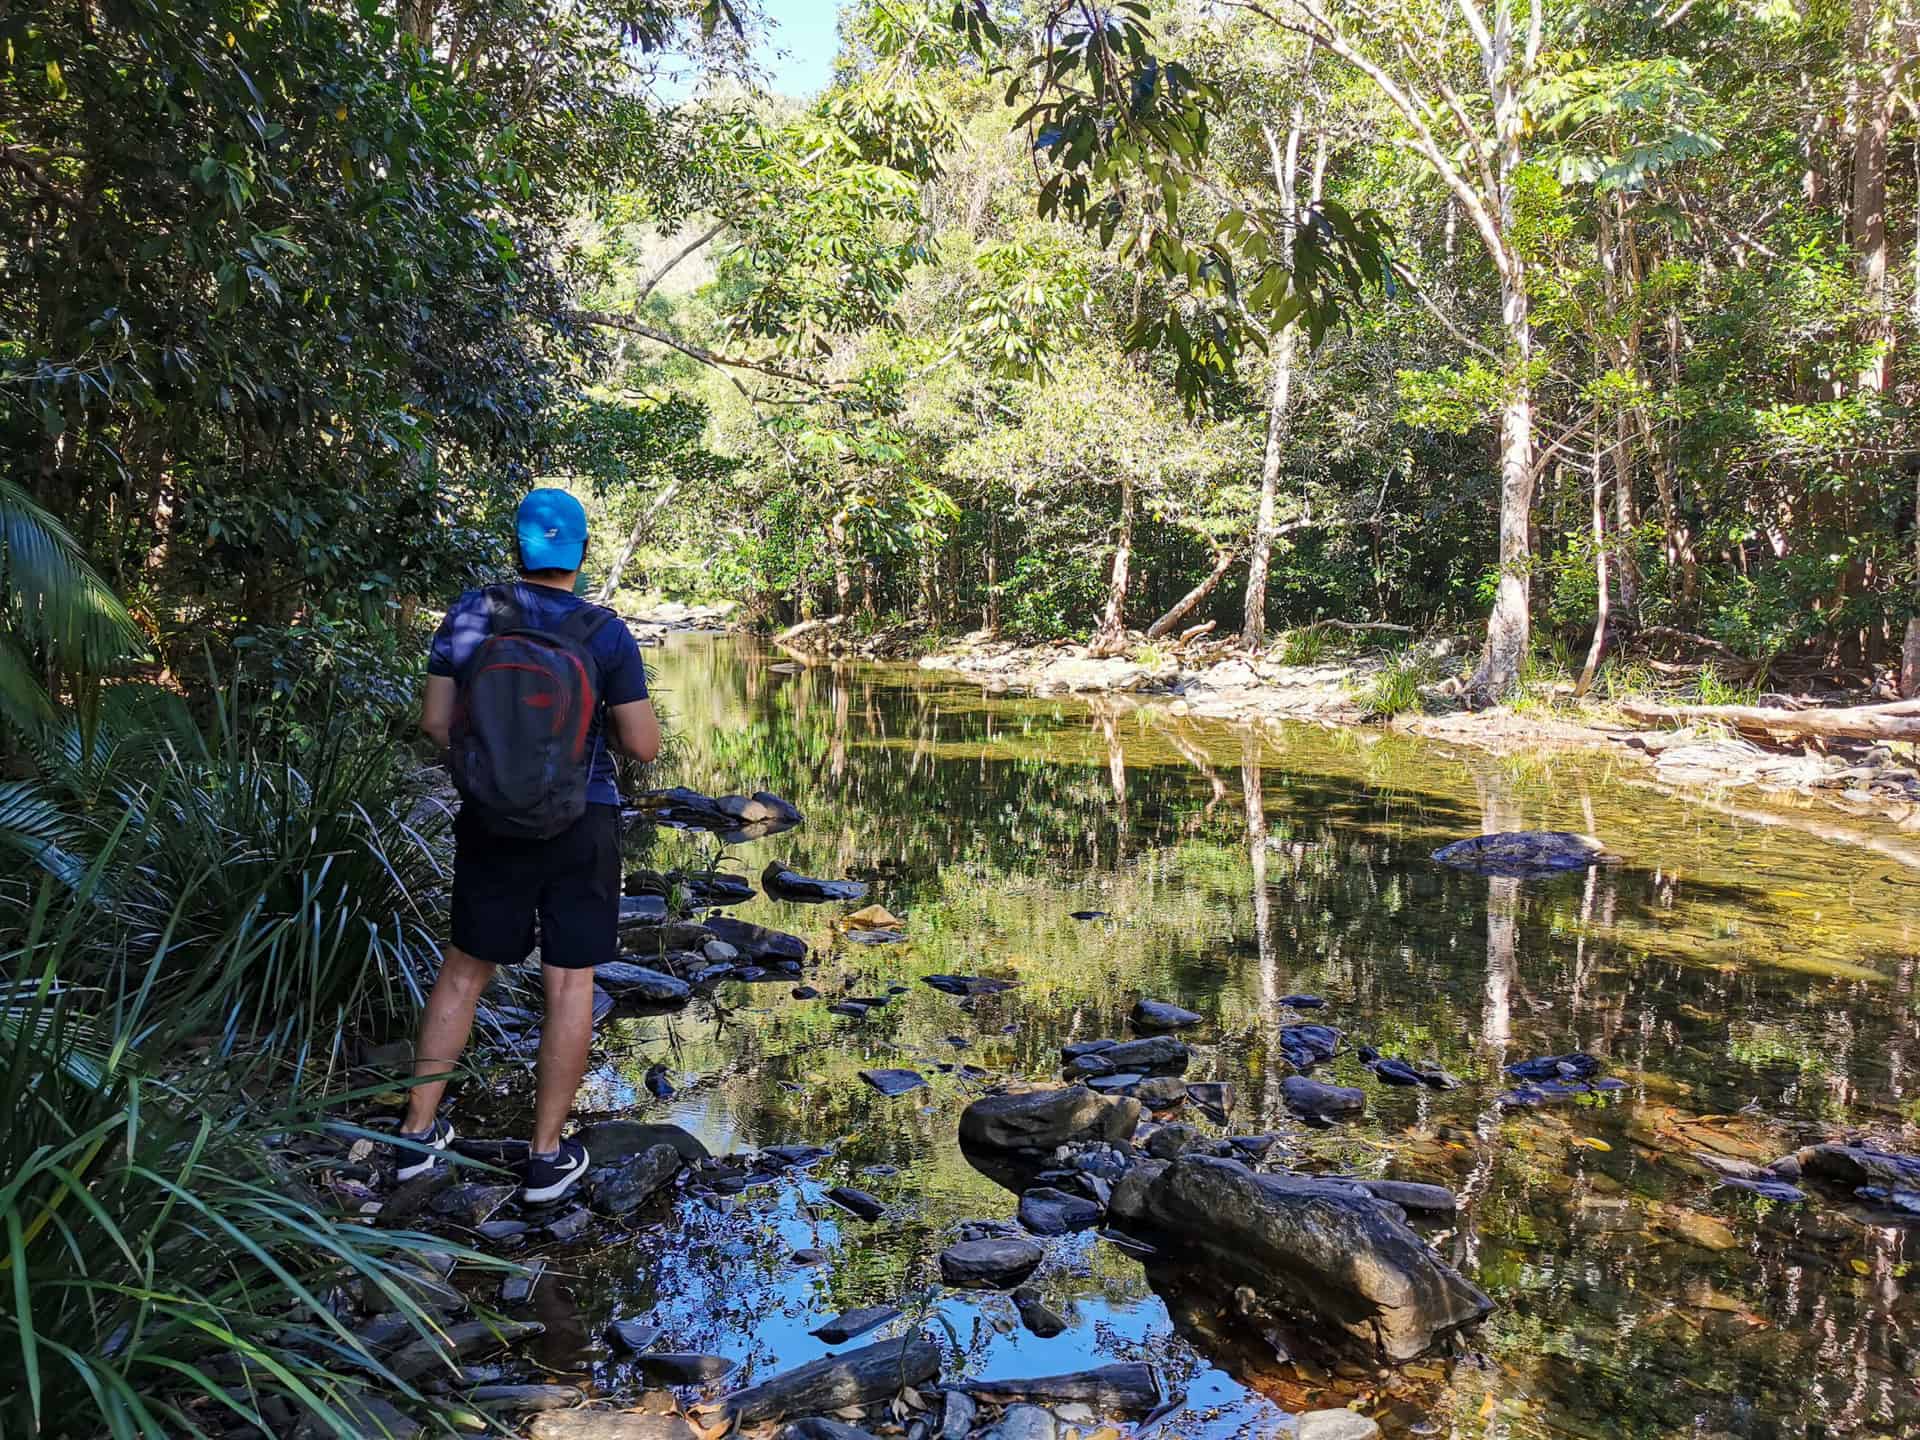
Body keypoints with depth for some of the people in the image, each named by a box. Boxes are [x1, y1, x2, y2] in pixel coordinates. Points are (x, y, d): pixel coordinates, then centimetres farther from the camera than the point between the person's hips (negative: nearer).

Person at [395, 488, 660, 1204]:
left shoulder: (470, 613, -5)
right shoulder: (607, 634, -11)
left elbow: (435, 720, -2)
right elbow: (644, 745, -9)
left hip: (491, 821, 3)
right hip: (581, 826, -2)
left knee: (464, 970, 18)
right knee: (570, 983, 7)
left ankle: (417, 1133, 24)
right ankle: (547, 1156, 14)